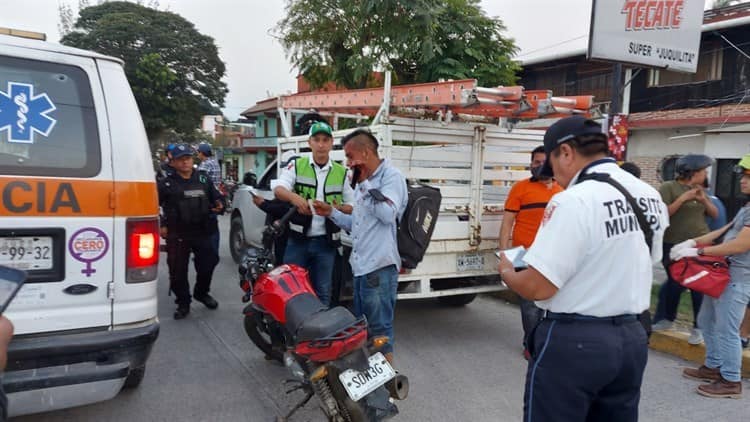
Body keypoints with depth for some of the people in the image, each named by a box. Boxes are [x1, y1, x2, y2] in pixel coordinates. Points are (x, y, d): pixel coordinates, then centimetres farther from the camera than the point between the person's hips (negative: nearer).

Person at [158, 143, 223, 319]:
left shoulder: (203, 179, 8)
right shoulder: (167, 184, -3)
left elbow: (214, 197, 19)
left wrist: (218, 205, -2)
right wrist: (161, 225, -4)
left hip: (202, 232, 3)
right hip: (177, 235, -3)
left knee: (208, 263, 9)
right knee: (178, 271, 1)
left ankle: (201, 292, 36)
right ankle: (183, 303, 18)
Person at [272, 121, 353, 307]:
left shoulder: (342, 173, 6)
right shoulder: (296, 165, 2)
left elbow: (352, 206, 9)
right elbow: (278, 189, -13)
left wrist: (339, 209, -14)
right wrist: (294, 197, -35)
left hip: (326, 242, 1)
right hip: (298, 239, -1)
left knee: (322, 292, 9)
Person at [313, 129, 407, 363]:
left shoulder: (391, 176, -8)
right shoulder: (365, 183, 20)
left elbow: (388, 214, -24)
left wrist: (364, 184, -16)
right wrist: (331, 213, 12)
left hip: (379, 266, -10)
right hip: (361, 265, 10)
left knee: (380, 330, -5)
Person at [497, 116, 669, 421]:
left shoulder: (573, 200, -21)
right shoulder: (649, 195, 5)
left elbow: (537, 287, -22)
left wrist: (506, 271, -1)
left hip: (573, 342, -8)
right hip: (632, 337, 8)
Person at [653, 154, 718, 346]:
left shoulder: (699, 189, 10)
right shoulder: (668, 187, -9)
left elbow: (715, 214, 11)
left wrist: (704, 200, -7)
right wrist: (682, 199, -23)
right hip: (674, 247, -4)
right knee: (675, 284, 5)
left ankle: (699, 327, 15)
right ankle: (666, 318, 27)